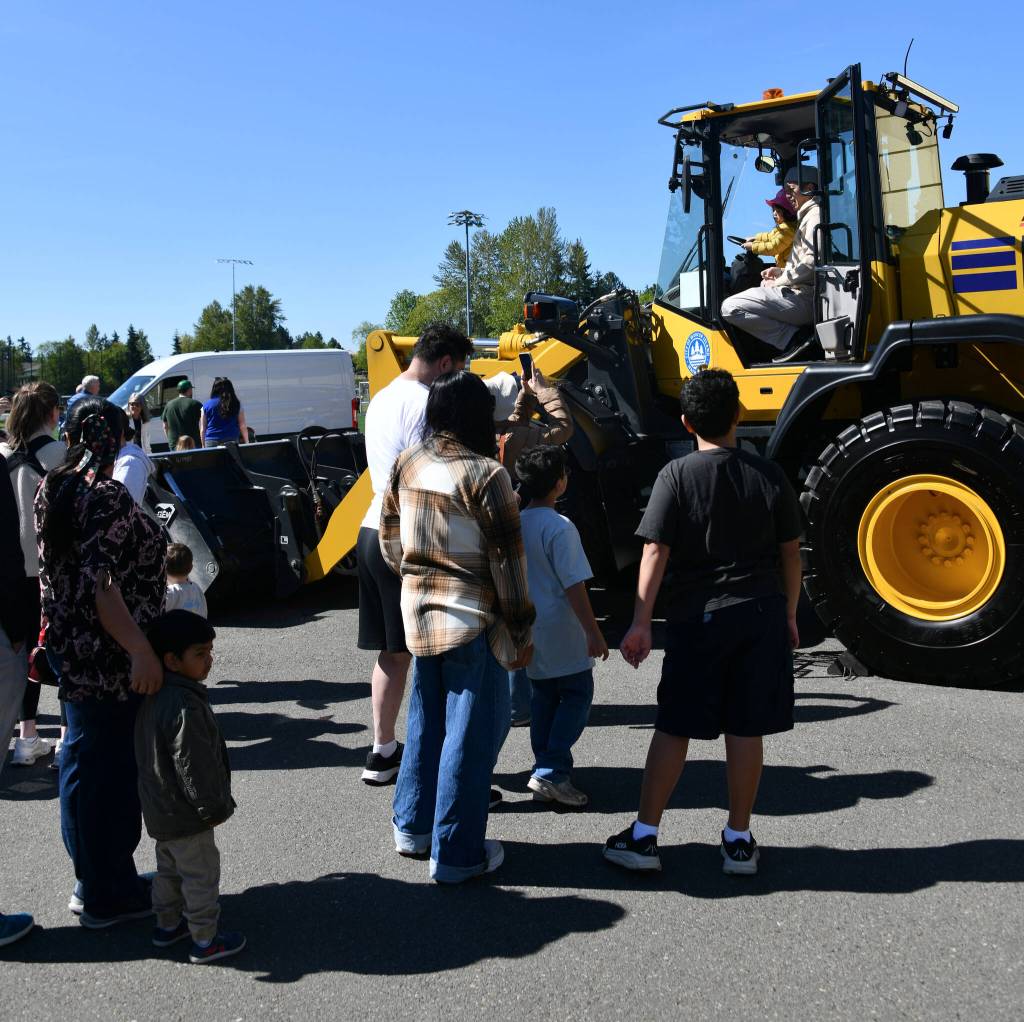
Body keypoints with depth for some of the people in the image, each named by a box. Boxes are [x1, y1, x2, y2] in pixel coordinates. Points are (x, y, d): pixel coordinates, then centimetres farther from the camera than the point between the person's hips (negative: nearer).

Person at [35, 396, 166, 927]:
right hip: (109, 659, -9)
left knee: (83, 760, 18)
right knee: (112, 767, 3)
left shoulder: (51, 488, 7)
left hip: (69, 647, 9)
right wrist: (140, 651, -33)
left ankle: (94, 881, 33)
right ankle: (108, 895, 16)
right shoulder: (107, 496, -20)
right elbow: (100, 584, -28)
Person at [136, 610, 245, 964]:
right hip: (185, 815, -10)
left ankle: (167, 925, 40)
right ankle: (205, 941, 16)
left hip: (160, 811, 10)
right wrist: (215, 807, -15)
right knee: (202, 875, 5)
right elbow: (194, 767, -27)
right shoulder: (185, 707, -29)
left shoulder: (154, 696, 3)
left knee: (169, 869, 25)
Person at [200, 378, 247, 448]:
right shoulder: (237, 404, 3)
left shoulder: (206, 406, 5)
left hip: (212, 442, 0)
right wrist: (247, 443, 9)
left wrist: (203, 445, 14)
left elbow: (202, 429, 7)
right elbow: (242, 426, 3)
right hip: (232, 441, 0)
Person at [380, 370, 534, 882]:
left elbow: (390, 541, 12)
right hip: (472, 618, -7)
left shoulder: (406, 464, 2)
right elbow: (506, 559, -13)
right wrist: (521, 630, -5)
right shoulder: (484, 474, -16)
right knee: (470, 733, 4)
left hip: (419, 611, 7)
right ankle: (456, 853, 12)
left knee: (426, 721, 21)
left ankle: (413, 826, 34)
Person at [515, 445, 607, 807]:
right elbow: (573, 586, -20)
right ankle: (552, 771, -4)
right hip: (561, 631, -7)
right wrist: (593, 632, -14)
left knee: (543, 698, 16)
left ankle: (544, 770, 19)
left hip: (529, 626, 7)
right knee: (577, 695, 3)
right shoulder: (560, 527, -19)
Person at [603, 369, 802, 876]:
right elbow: (790, 553, 6)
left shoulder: (677, 475, -8)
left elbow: (655, 553, -12)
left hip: (698, 618, -2)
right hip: (760, 617, 2)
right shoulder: (770, 476, 0)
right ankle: (739, 841, 18)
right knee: (746, 729, 8)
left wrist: (641, 623, -8)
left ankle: (644, 836, 12)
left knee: (674, 728, 6)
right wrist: (789, 615, 17)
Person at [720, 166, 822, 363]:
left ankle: (795, 339, -19)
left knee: (731, 308, -17)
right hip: (804, 295, 11)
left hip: (804, 297, -11)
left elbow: (812, 263, -19)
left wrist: (780, 281, -10)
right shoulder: (808, 215, 28)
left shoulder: (815, 215, -6)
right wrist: (782, 272, 18)